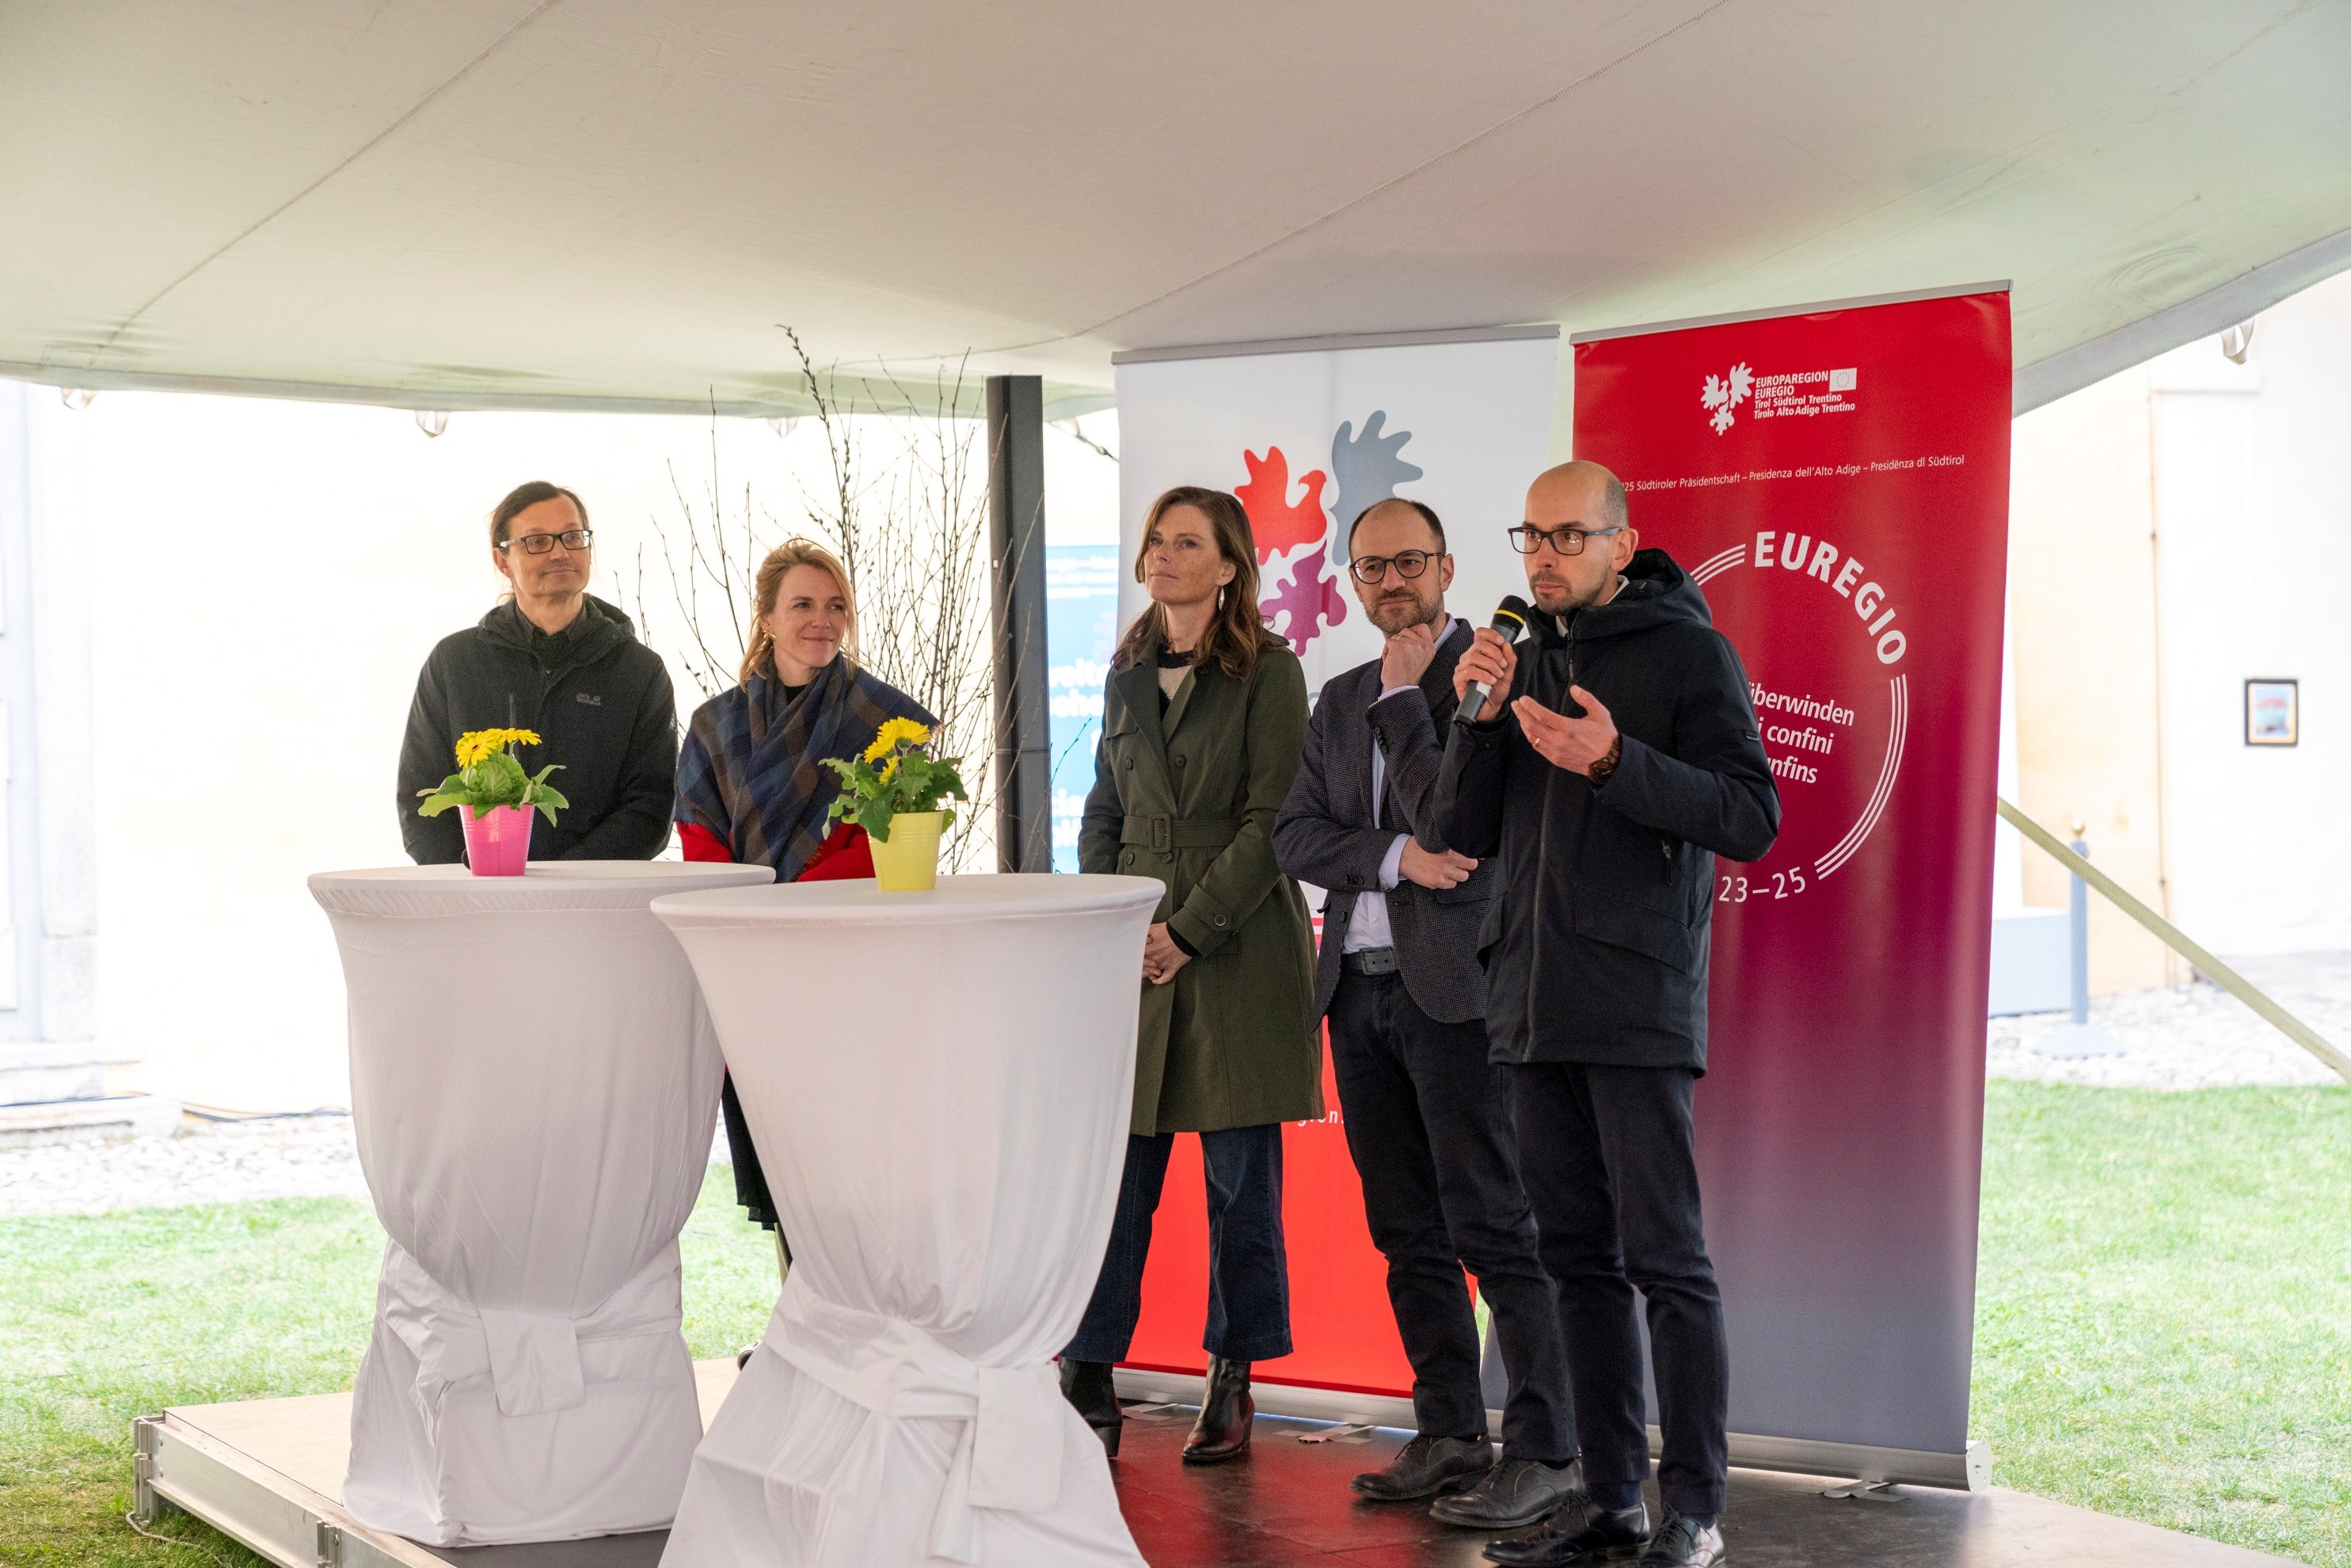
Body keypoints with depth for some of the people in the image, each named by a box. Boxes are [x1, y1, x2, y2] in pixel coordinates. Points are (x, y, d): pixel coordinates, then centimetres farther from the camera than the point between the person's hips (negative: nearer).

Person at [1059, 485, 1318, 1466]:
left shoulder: (1268, 670, -3)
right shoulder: (1127, 674, 14)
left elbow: (1271, 821, -8)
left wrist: (1187, 930, -12)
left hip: (1239, 951, -4)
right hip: (1134, 948, 4)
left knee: (1240, 1174, 1)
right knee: (1110, 1163, 0)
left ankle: (1232, 1384, 11)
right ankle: (1088, 1382, 4)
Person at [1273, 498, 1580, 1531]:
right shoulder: (1341, 701, 17)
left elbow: (1448, 819, -16)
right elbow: (1295, 836, 8)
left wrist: (1402, 698, -10)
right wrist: (1394, 857, -8)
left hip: (1453, 985, -7)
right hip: (1357, 989, 7)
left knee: (1493, 1230, -7)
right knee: (1408, 1237, 11)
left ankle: (1546, 1449, -3)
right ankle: (1450, 1435, 19)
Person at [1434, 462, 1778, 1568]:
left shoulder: (1686, 652, -3)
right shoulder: (1524, 658, 15)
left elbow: (1753, 816, -11)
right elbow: (1463, 831, 11)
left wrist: (1616, 763, -22)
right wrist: (1479, 719, -5)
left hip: (1636, 1002, -6)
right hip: (1532, 1008, 7)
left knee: (1665, 1259, -5)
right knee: (1578, 1259, 9)